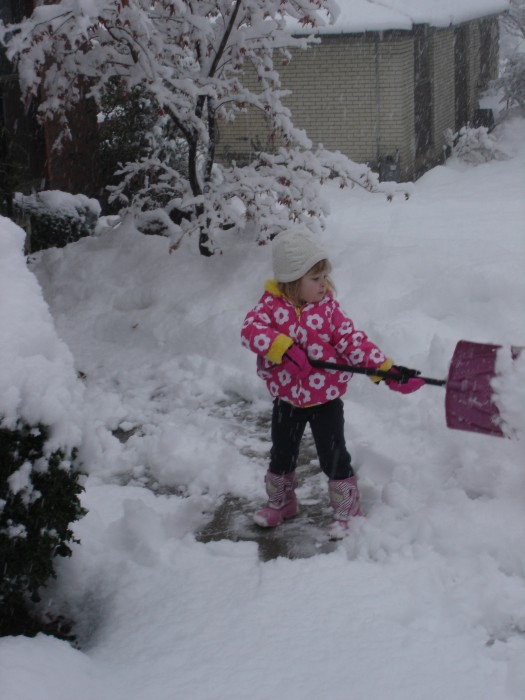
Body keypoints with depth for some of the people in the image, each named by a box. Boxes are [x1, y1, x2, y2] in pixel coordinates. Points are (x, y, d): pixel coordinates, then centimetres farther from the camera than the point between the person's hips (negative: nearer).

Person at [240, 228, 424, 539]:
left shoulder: (328, 308, -9)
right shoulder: (272, 305, -11)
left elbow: (353, 341, -13)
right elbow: (251, 328, -27)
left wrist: (386, 368, -22)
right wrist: (283, 346, -42)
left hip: (326, 398, -1)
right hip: (287, 398, 1)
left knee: (334, 456, 2)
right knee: (282, 454, 18)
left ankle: (346, 510, 21)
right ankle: (281, 502, 40)